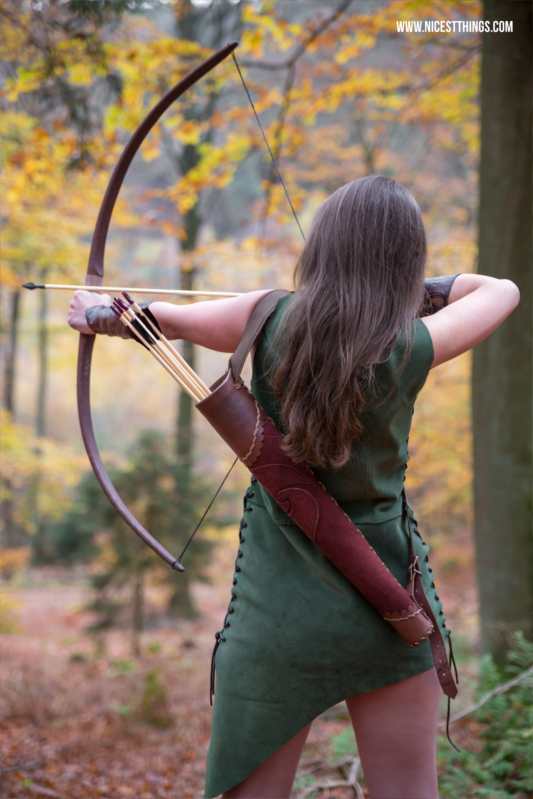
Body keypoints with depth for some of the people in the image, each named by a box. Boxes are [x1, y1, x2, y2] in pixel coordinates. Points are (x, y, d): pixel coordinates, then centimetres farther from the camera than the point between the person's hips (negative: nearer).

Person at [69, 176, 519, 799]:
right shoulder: (410, 349, -10)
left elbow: (172, 319, 8)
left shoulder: (271, 322, -8)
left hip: (276, 601, 1)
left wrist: (100, 312, 22)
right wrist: (414, 290, 17)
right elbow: (502, 292, 8)